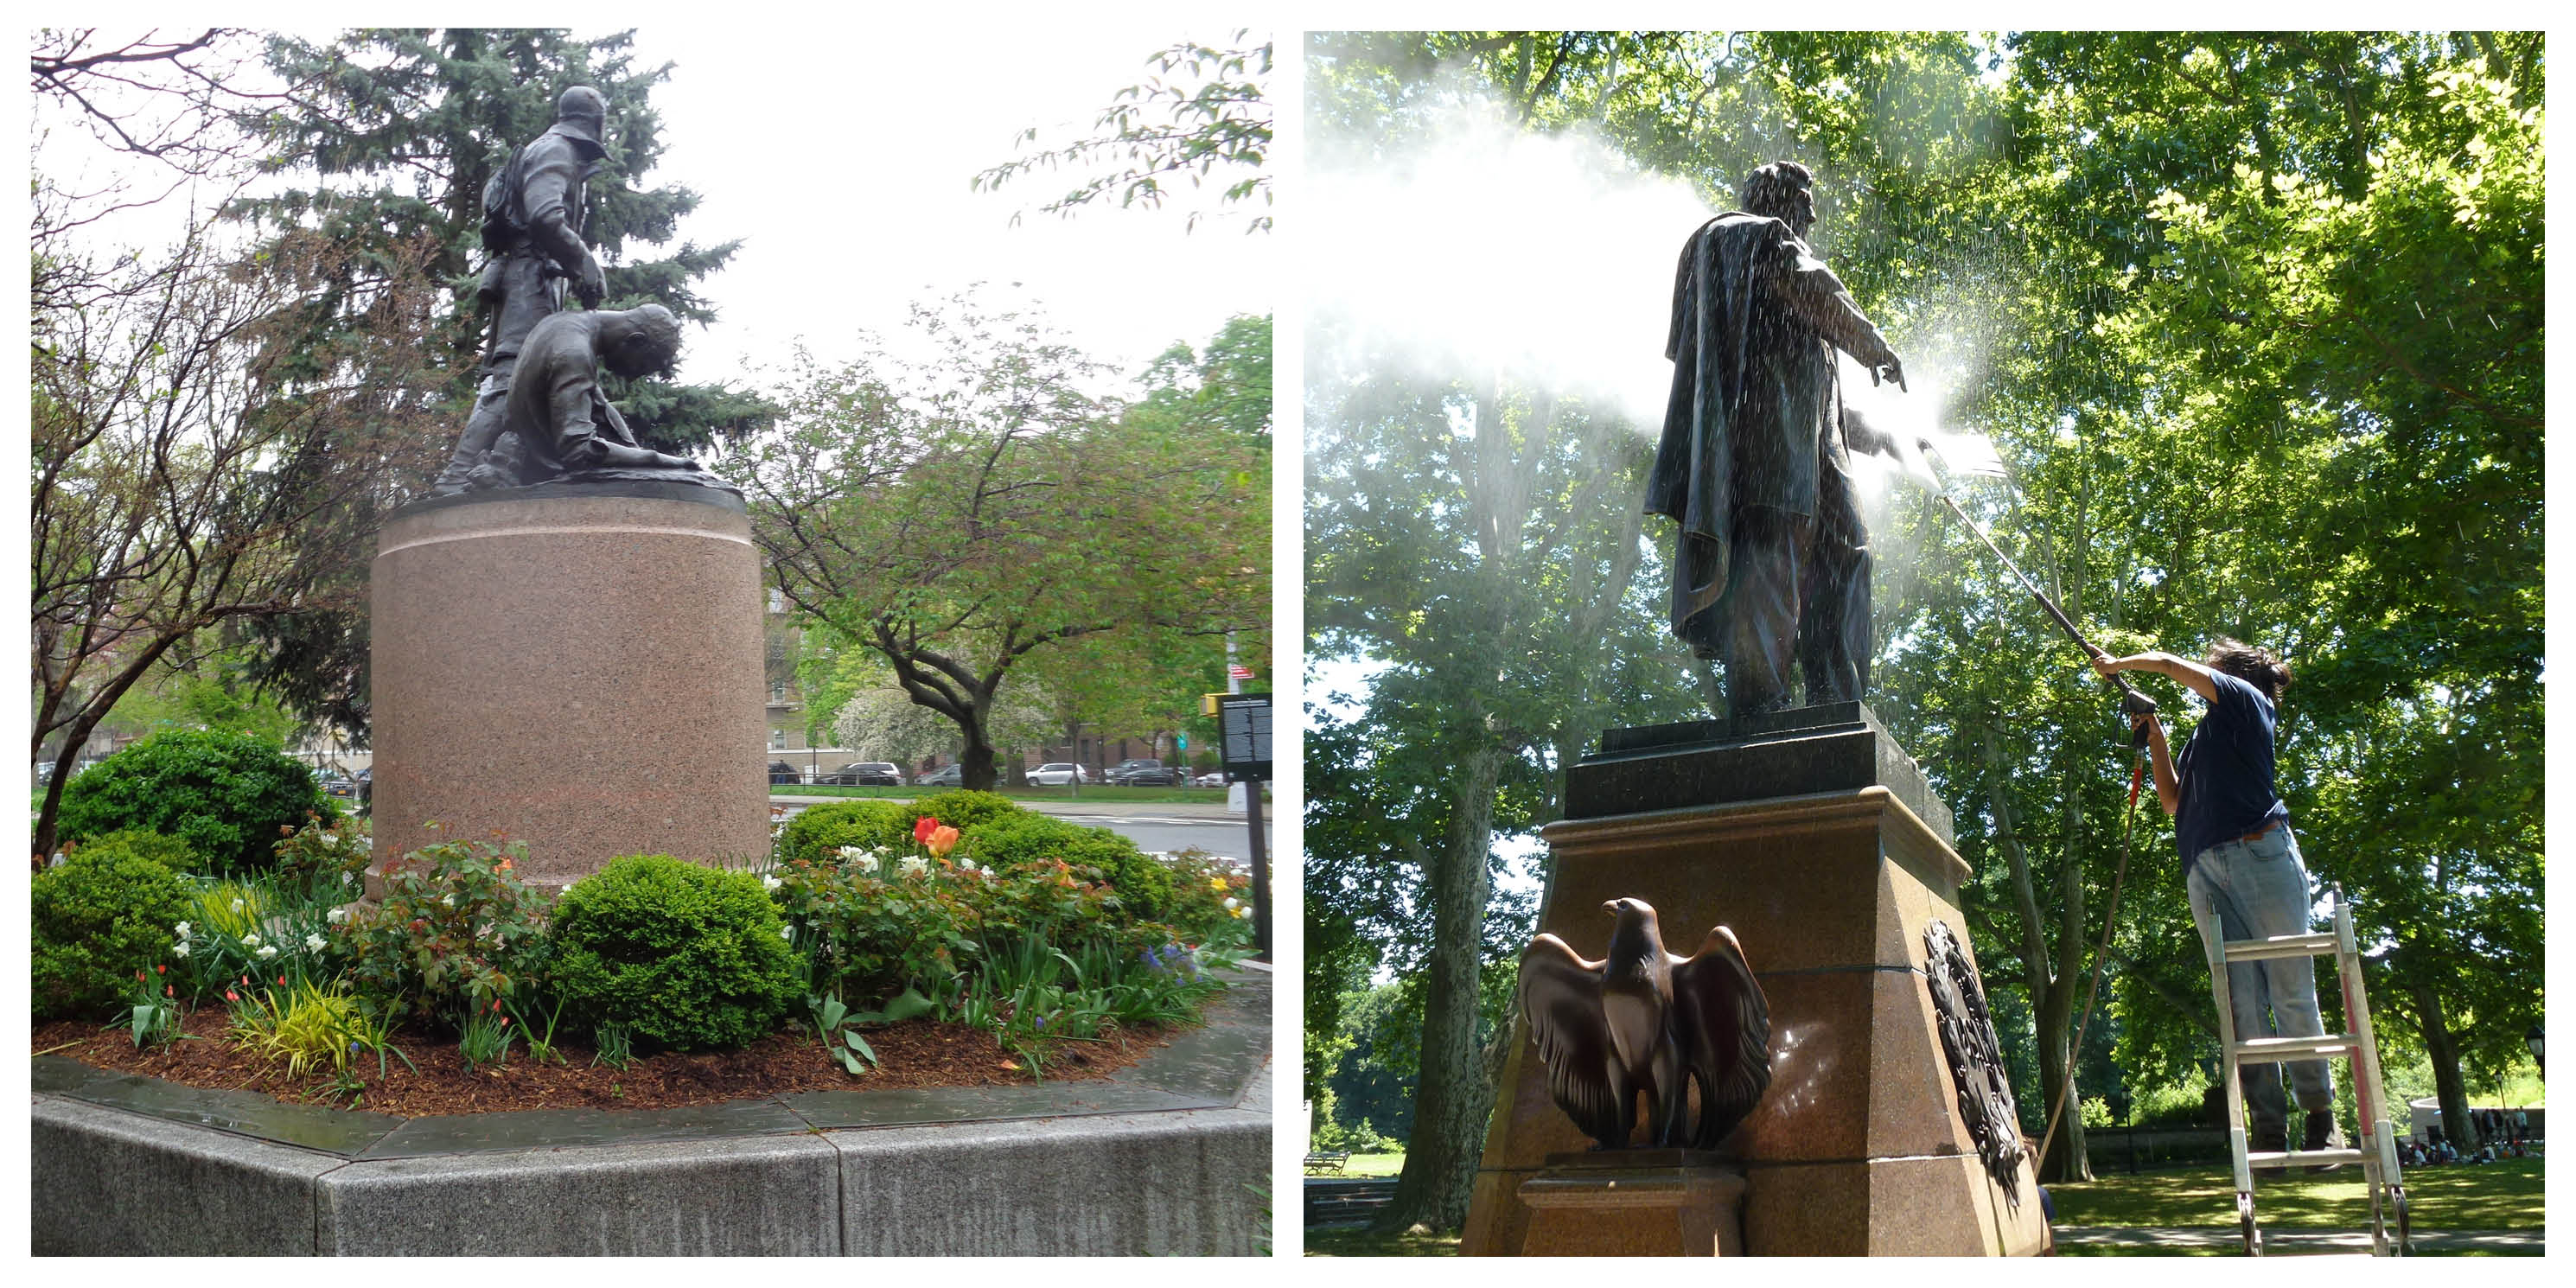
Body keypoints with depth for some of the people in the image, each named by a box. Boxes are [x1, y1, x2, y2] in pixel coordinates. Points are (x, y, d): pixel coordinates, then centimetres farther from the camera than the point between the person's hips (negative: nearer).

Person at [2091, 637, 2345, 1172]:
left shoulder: (2248, 702, 11)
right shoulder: (2204, 737, 29)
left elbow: (2169, 663, 5)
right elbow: (2173, 802, 28)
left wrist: (2117, 664, 19)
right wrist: (2156, 743, 24)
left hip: (2259, 851, -6)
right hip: (2207, 875, 6)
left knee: (2291, 993, -7)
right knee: (2242, 1003, -4)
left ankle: (2321, 1115, -1)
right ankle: (2269, 1127, -8)